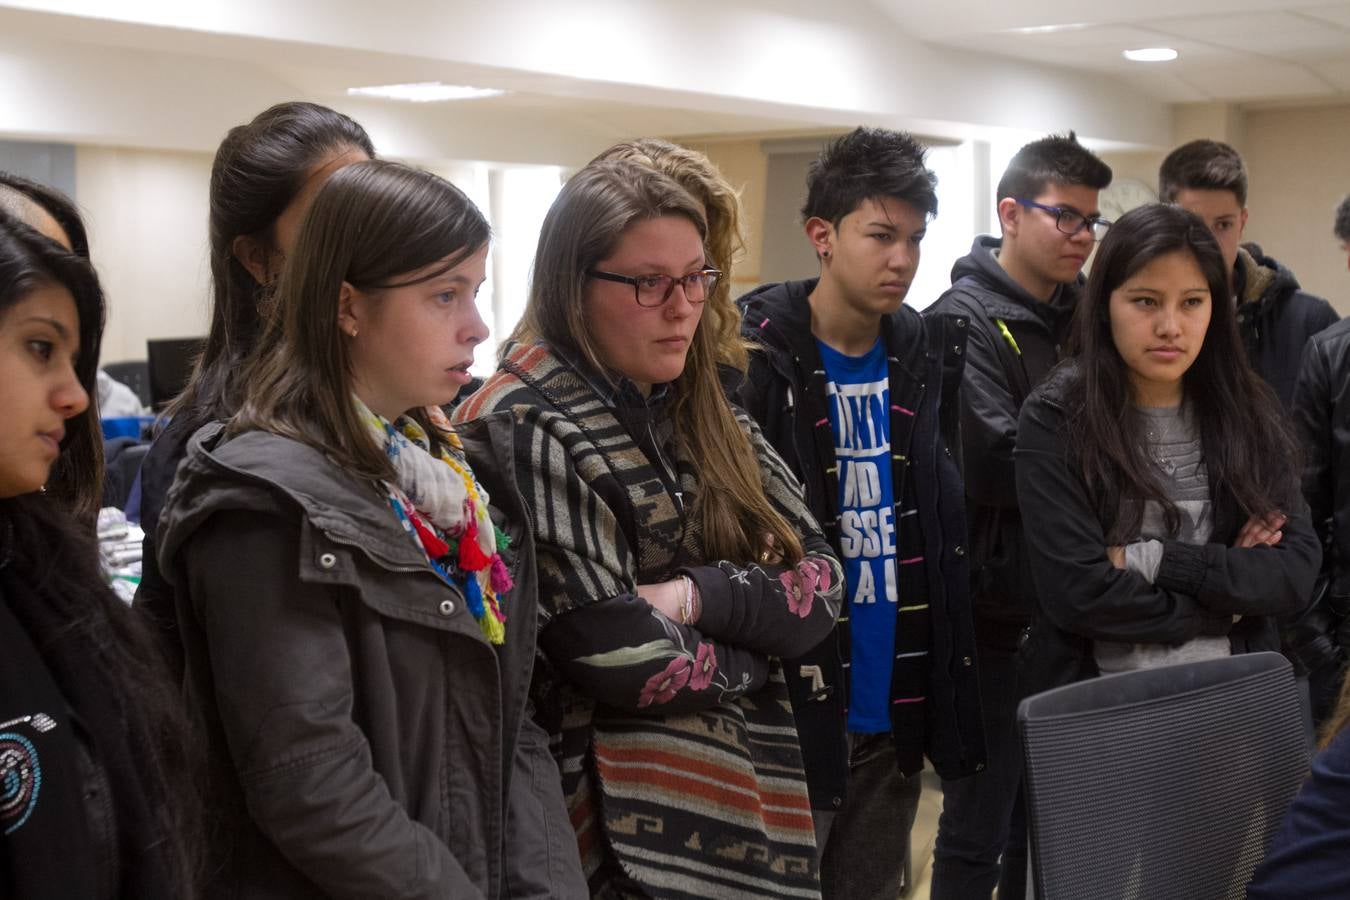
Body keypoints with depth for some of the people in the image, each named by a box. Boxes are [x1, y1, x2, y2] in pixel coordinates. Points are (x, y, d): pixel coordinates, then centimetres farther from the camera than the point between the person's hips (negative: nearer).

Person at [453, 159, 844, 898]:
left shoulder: (706, 413, 6)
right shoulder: (525, 432, -18)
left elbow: (820, 582, 0)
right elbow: (620, 662, -23)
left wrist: (699, 595, -18)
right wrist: (753, 644, -5)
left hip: (755, 792, 8)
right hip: (631, 819, -7)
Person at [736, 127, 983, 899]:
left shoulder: (927, 357, 6)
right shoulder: (753, 359, -12)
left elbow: (947, 527, 12)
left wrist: (942, 683, 10)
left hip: (894, 708, 6)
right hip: (788, 707, -5)